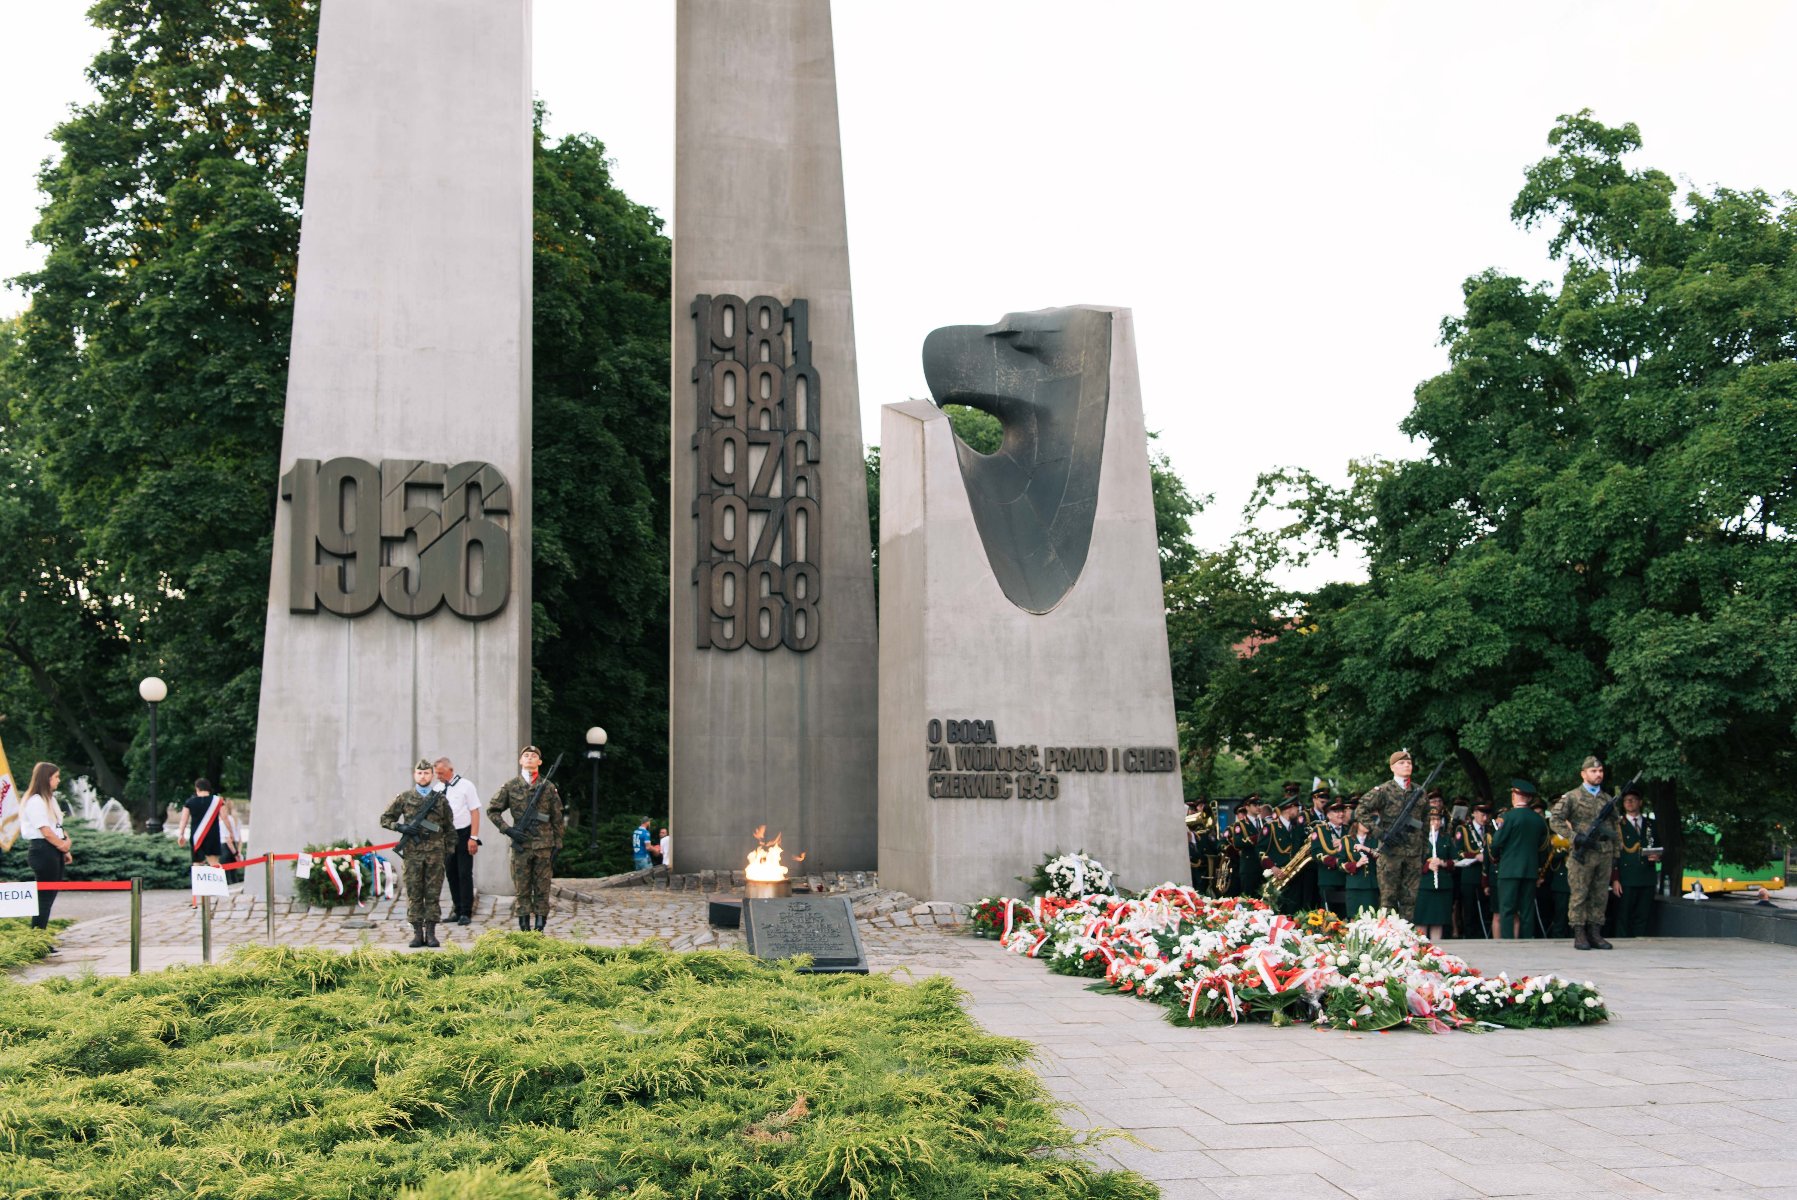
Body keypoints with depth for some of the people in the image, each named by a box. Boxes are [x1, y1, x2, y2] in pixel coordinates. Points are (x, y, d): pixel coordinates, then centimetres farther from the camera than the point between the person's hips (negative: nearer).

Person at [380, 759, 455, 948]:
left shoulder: (440, 798, 8)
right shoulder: (404, 798, 6)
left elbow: (449, 828, 13)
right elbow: (385, 819, 9)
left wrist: (449, 850, 7)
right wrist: (401, 827, -8)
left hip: (435, 852, 0)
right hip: (413, 852, 0)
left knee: (433, 893, 1)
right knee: (414, 893, 1)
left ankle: (431, 933, 6)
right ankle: (417, 933, 6)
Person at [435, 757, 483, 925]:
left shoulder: (466, 785, -5)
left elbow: (475, 812, -7)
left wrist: (473, 838, -13)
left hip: (463, 834, -5)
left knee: (465, 874, -4)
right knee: (452, 874, 9)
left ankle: (466, 913, 1)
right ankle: (458, 911, 17)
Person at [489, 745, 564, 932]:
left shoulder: (548, 787, 5)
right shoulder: (511, 786, 4)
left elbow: (557, 819, 6)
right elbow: (492, 809, 9)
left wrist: (556, 846, 1)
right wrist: (507, 830, -3)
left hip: (544, 845, 0)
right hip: (521, 845, 0)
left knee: (543, 888, 1)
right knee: (522, 889, 3)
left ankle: (540, 929, 5)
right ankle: (524, 928, 8)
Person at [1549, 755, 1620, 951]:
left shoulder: (1608, 799, 16)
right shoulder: (1572, 797, 0)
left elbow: (1614, 828, 20)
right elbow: (1555, 820, -7)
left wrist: (1615, 854, 15)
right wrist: (1574, 837, -16)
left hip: (1605, 855, 5)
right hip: (1582, 855, -5)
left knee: (1600, 896, 6)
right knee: (1579, 895, -4)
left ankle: (1595, 934, 13)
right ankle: (1579, 935, 0)